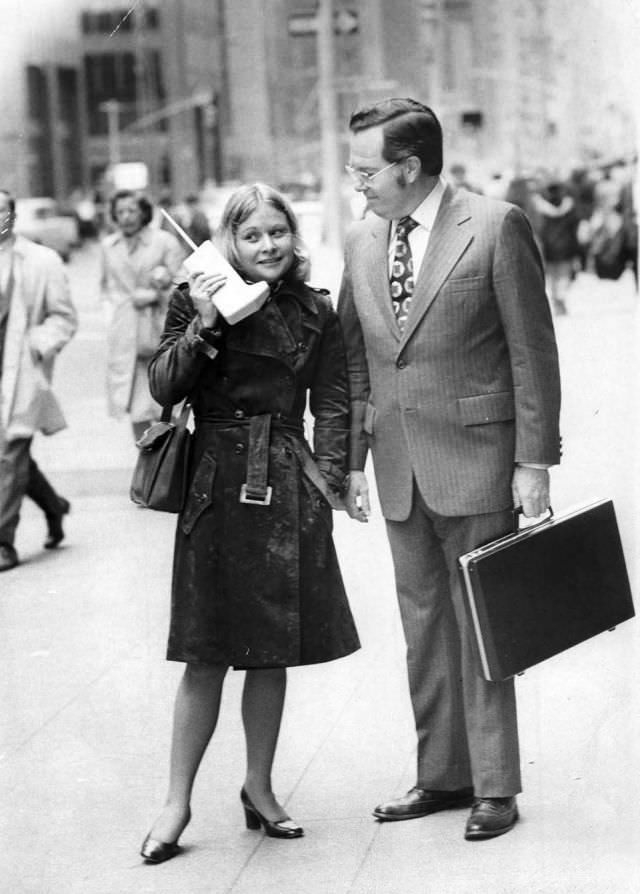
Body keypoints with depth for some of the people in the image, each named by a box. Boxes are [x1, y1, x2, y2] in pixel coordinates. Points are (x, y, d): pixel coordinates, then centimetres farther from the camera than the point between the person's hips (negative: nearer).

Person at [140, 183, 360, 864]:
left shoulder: (314, 313, 6)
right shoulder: (197, 299, 0)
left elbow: (331, 405, 8)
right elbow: (163, 388, -7)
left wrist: (327, 478, -2)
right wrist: (203, 325, -17)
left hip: (289, 489, 2)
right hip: (218, 485, -2)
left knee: (273, 652, 9)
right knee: (207, 655, 0)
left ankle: (259, 788, 24)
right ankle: (177, 803, 9)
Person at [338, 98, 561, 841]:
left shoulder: (496, 228, -8)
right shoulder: (362, 242, 9)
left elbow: (532, 351, -7)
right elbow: (354, 360, 14)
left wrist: (533, 459, -10)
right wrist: (352, 458, 9)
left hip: (474, 459, -5)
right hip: (399, 468, 5)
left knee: (480, 625, 1)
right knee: (423, 625, 12)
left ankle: (494, 786, 11)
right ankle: (441, 774, 23)